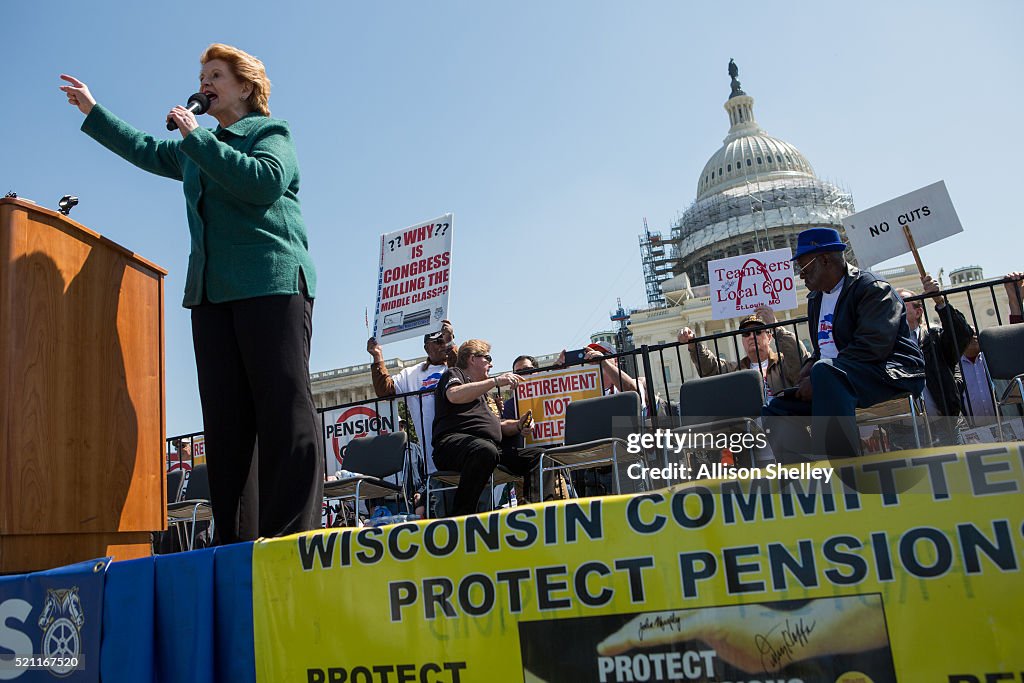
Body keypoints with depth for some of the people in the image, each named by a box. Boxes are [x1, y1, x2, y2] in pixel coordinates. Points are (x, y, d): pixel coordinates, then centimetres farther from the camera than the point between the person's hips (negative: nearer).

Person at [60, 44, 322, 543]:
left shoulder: (271, 131, 7)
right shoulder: (200, 147, 28)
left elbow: (265, 181, -14)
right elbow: (144, 150, 43)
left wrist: (194, 136, -7)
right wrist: (93, 112, 45)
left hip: (271, 282, -7)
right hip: (211, 290, 7)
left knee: (284, 408, -13)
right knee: (225, 417, 0)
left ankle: (294, 538, -15)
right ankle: (235, 546, 1)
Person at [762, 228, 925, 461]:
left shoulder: (873, 288, -8)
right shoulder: (816, 298, 19)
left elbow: (872, 347, -21)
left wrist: (817, 373, -23)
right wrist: (811, 364, 3)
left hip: (889, 375, -8)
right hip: (833, 380, 9)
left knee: (826, 371, -38)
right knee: (775, 411, -5)